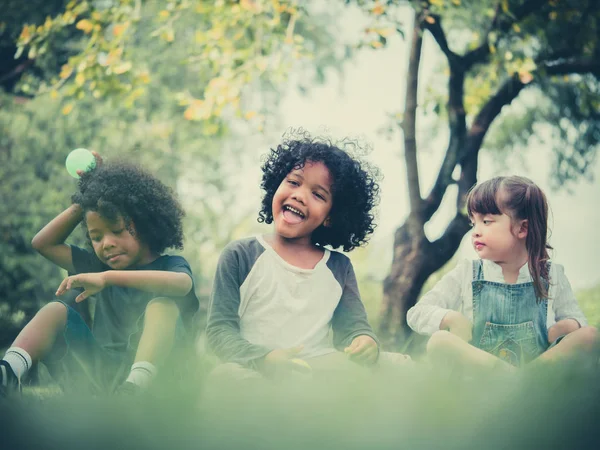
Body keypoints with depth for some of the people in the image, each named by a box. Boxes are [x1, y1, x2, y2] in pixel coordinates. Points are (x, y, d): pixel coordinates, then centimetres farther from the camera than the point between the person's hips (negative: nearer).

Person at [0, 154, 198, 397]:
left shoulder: (170, 265, 6)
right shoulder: (101, 267, 24)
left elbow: (182, 284, -22)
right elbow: (44, 243, 30)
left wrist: (107, 277, -30)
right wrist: (83, 200, 23)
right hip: (97, 373, 5)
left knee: (163, 304, -27)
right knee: (57, 310, -5)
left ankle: (133, 389, -53)